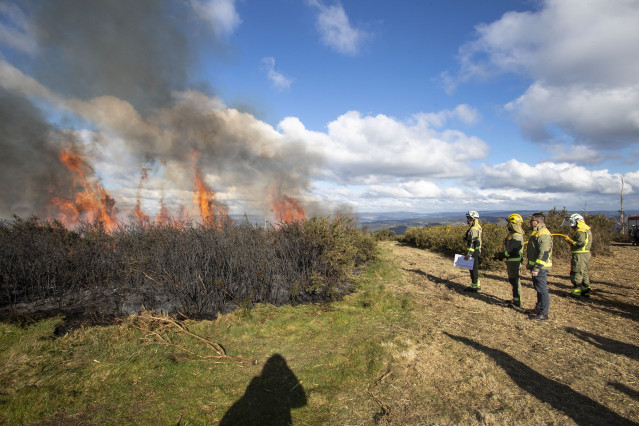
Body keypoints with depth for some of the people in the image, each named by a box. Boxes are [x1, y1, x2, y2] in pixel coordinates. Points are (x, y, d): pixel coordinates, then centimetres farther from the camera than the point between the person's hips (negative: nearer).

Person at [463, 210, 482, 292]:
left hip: (473, 252, -10)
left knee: (473, 269, -2)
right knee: (474, 269, 16)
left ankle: (474, 286, 5)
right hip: (476, 252, 10)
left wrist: (468, 254, -21)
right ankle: (477, 285, 24)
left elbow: (473, 243, -22)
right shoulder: (477, 228, 13)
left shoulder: (473, 229, -19)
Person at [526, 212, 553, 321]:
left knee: (542, 290, -4)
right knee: (538, 289, 19)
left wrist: (536, 268, -26)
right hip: (536, 266, 11)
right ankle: (538, 309, 30)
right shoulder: (537, 232, 14)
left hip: (540, 268, -11)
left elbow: (544, 254, -26)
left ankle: (543, 314, 3)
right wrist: (530, 264, 25)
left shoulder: (543, 235, -21)